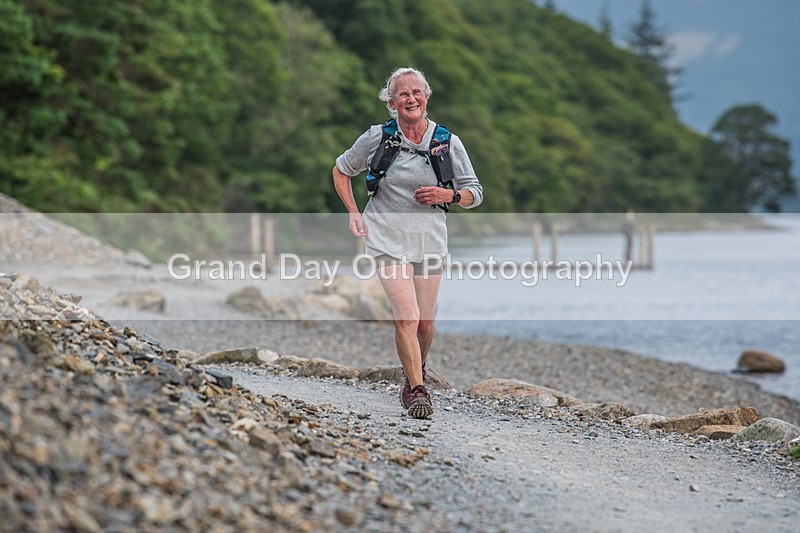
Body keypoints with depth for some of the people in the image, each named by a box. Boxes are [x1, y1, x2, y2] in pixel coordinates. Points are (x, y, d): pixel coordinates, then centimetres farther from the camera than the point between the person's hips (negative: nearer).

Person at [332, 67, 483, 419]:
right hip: (389, 240, -2)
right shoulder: (377, 138, -5)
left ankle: (417, 370, 37)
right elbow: (341, 170, 13)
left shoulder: (448, 143, -2)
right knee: (407, 318, -16)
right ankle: (417, 390, -5)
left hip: (429, 241, 2)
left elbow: (474, 193, 8)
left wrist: (448, 195, -13)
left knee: (425, 324, 7)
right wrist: (354, 213, 2)